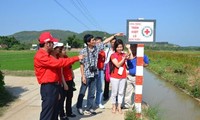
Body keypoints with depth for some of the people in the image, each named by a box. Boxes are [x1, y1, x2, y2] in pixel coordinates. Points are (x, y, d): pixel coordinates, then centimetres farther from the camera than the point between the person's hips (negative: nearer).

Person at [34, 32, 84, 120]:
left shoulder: (47, 55, 17)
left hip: (54, 86, 10)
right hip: (48, 87, -10)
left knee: (54, 112, 18)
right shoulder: (40, 56, -18)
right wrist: (76, 58, -19)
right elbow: (57, 63, -23)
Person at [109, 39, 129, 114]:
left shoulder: (124, 54, 7)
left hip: (123, 77, 4)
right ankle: (114, 107, 22)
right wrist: (124, 58, -17)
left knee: (121, 92, 10)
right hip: (115, 77, -4)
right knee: (114, 92, 6)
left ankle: (119, 107, 20)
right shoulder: (113, 55, -8)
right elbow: (118, 65, -14)